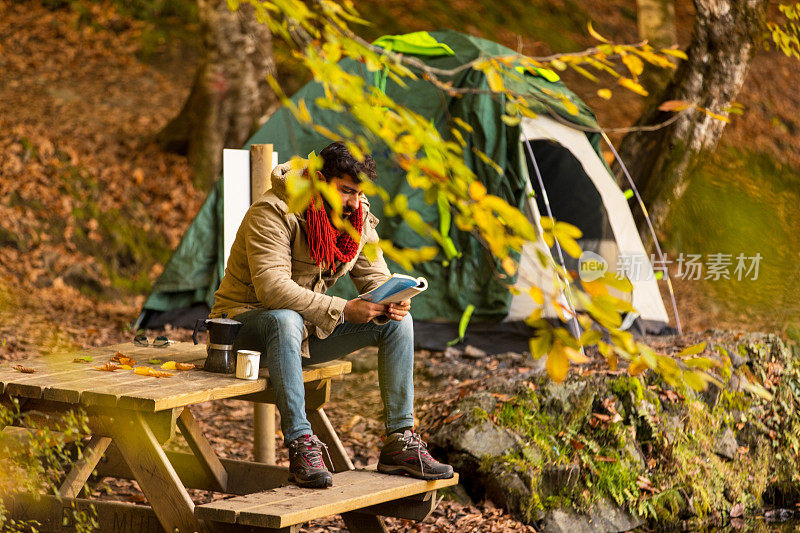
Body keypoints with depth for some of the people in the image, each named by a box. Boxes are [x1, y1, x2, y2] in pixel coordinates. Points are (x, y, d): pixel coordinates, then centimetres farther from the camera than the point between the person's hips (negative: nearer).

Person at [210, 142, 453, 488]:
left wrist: (391, 302, -22)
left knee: (397, 323, -9)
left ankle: (399, 441, -10)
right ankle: (301, 445, -41)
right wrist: (342, 310, -34)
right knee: (287, 320, -42)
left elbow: (374, 276, 4)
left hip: (313, 327, 7)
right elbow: (271, 287, -32)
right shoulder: (273, 212, -22)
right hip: (247, 321, -7)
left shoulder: (356, 215, 1)